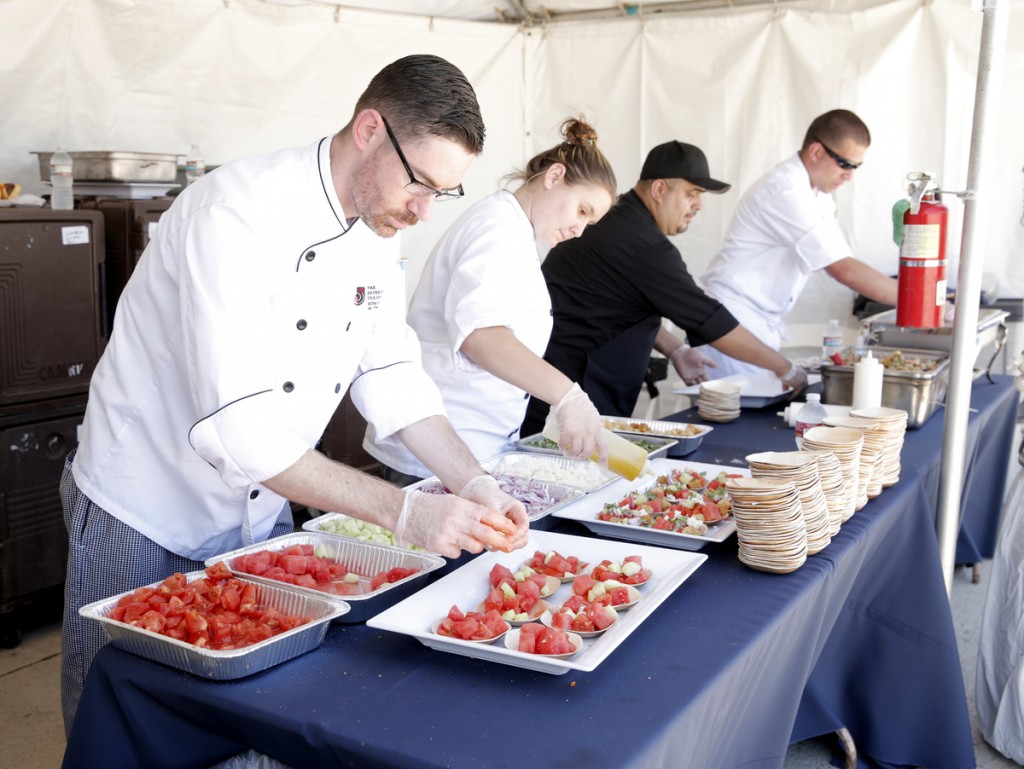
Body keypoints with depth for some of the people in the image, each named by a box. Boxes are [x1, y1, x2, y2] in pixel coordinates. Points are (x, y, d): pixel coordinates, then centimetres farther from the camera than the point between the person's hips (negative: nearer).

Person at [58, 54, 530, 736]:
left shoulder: (378, 230, -2)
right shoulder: (239, 212, -28)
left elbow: (391, 374, 1)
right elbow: (234, 425, -34)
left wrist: (473, 485, -13)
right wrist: (404, 512, -35)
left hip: (263, 517, 7)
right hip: (142, 524, -6)